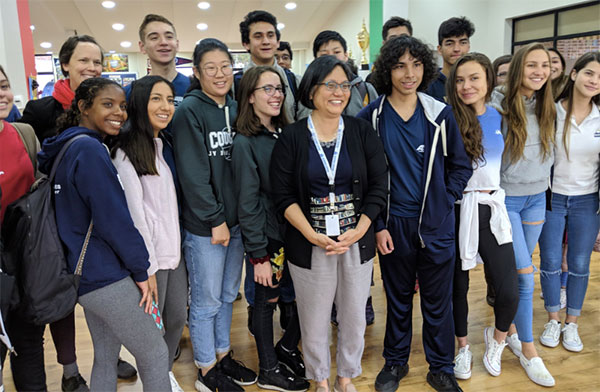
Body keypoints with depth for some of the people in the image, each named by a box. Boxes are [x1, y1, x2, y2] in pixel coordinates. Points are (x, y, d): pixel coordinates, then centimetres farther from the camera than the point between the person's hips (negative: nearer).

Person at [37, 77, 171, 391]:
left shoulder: (65, 147, 11)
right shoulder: (90, 149, -18)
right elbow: (113, 219, -20)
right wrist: (141, 270, -10)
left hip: (85, 273, 9)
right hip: (106, 276, -9)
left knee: (105, 358, 19)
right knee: (155, 355, 3)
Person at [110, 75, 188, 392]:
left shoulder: (164, 147, 13)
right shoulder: (126, 152, -12)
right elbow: (134, 212, -16)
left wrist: (180, 245, 13)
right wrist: (147, 266, -17)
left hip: (174, 250, 8)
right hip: (149, 256, -7)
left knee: (177, 318, 15)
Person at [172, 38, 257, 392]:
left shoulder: (236, 109, 8)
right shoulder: (190, 110, -11)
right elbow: (193, 174, -16)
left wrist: (238, 215, 7)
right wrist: (215, 219, -15)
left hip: (235, 220, 6)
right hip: (204, 225, -6)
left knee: (228, 295, 18)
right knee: (207, 300, 7)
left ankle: (224, 355, 35)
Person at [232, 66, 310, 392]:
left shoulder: (285, 134, 7)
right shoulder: (245, 143, -12)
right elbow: (247, 203, -15)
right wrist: (258, 255, -15)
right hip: (267, 238, -6)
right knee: (267, 300, 9)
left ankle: (287, 347, 35)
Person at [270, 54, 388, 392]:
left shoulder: (363, 132, 1)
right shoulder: (291, 138, -3)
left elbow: (378, 187, 0)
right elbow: (283, 195, -5)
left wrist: (357, 231, -11)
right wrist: (313, 236, -15)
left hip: (357, 242, 2)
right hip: (310, 245, -1)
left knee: (354, 317, 13)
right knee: (314, 319, 10)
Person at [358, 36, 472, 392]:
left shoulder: (441, 114, -1)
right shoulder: (371, 118, -4)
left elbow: (460, 165, 7)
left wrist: (444, 202, -4)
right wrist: (377, 225, -6)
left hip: (436, 226, 1)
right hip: (393, 226, 0)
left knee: (438, 301, 11)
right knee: (398, 298, 15)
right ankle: (396, 362, 35)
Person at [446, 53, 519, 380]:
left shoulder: (498, 117, 7)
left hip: (492, 209, 3)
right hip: (456, 209, -3)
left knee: (509, 292, -1)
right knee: (458, 285, 10)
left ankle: (496, 340, 31)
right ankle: (463, 348, 34)